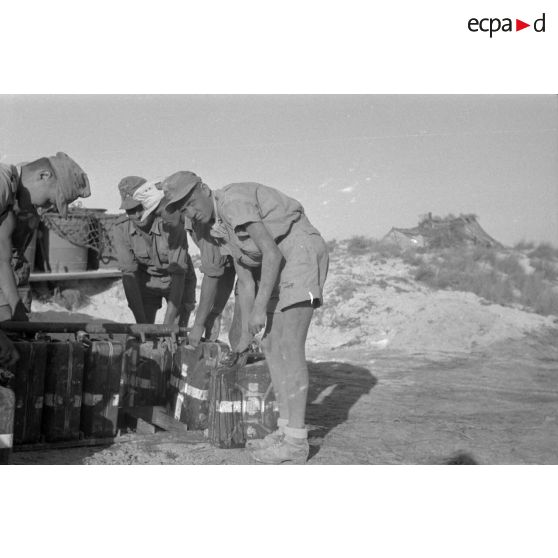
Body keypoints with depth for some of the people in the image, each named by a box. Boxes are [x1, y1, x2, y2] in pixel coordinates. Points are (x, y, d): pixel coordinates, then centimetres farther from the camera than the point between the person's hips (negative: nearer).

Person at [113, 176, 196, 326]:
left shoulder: (172, 227, -32)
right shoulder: (122, 232, -21)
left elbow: (178, 275, -33)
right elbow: (129, 275, -24)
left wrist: (166, 326, -39)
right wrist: (141, 321, -33)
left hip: (178, 283, -3)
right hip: (147, 283, 3)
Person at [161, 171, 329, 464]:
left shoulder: (233, 200, -18)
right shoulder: (217, 229, 12)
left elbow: (271, 252, -24)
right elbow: (246, 281, 13)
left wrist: (260, 308, -23)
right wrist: (245, 335, 11)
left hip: (302, 253, -10)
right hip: (280, 265, 10)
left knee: (288, 346, -13)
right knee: (273, 345, 6)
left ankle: (296, 441, -11)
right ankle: (287, 429, 11)